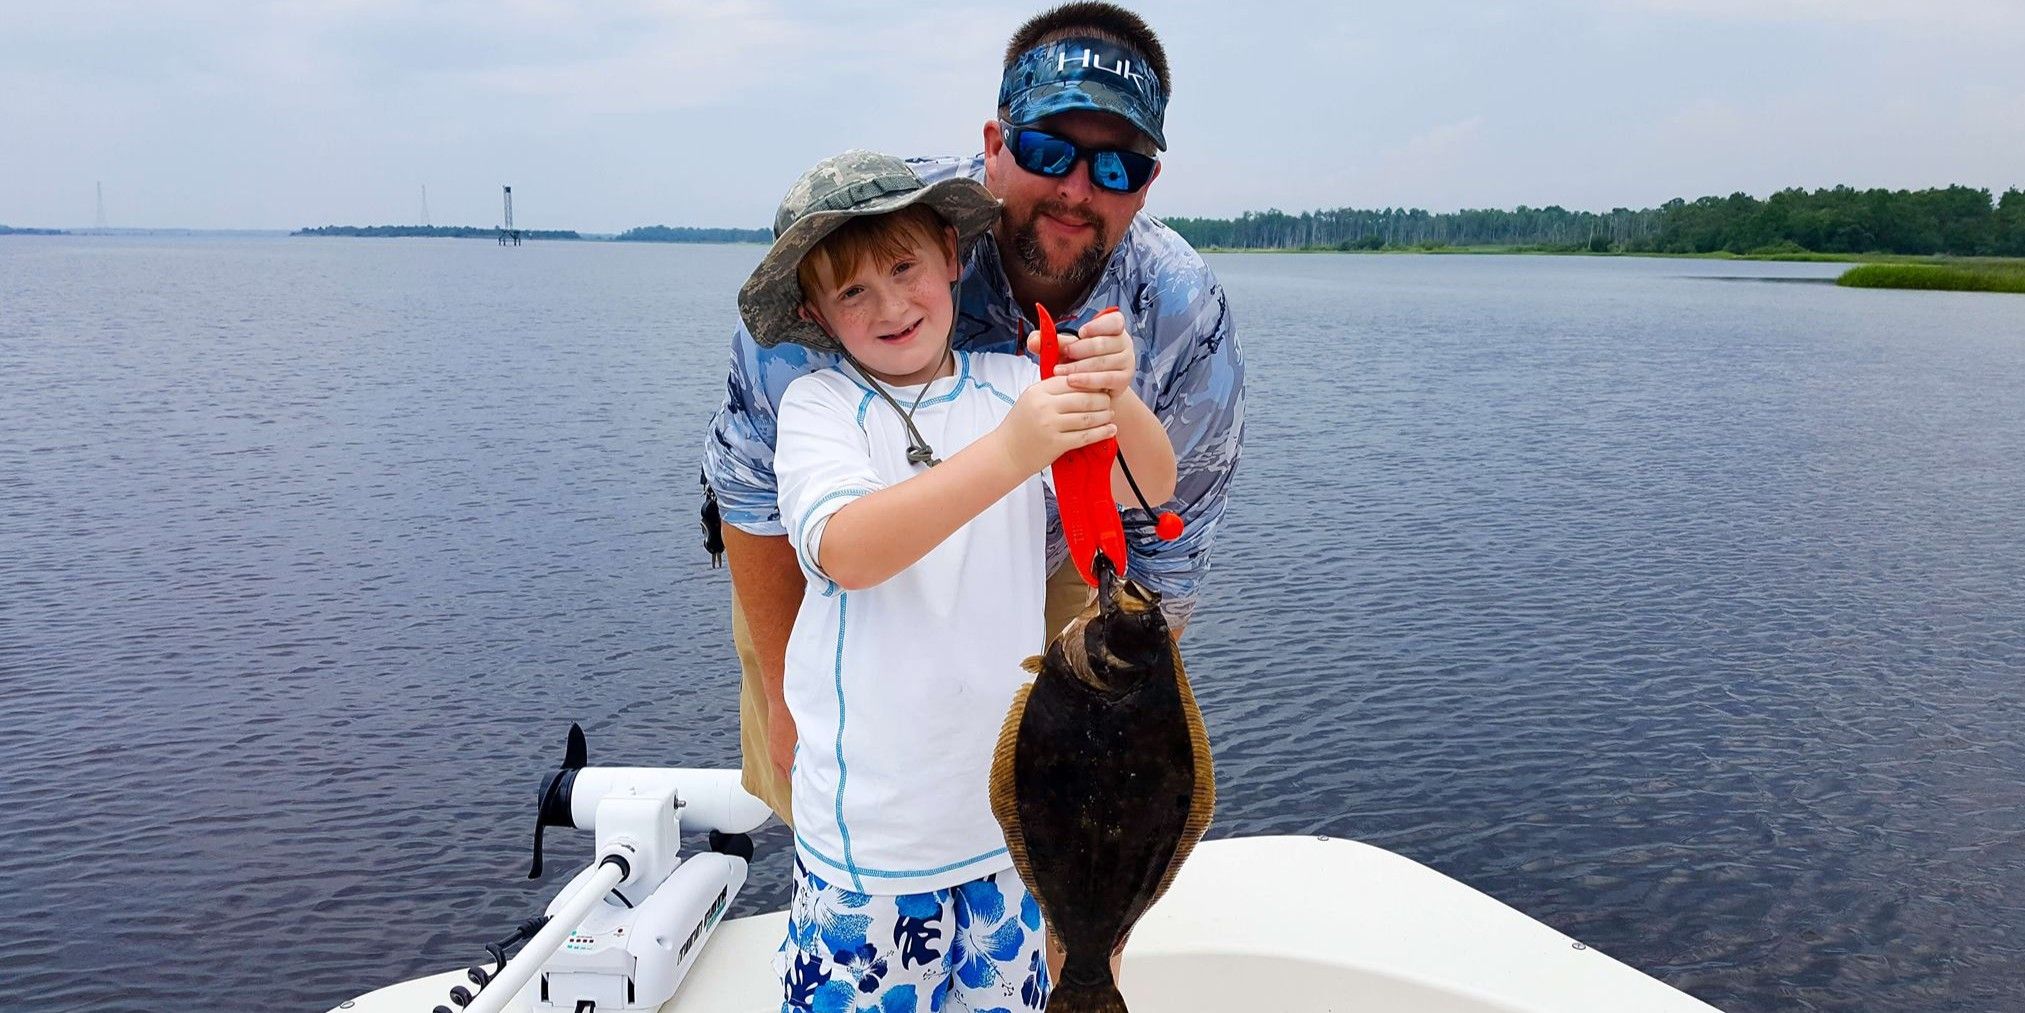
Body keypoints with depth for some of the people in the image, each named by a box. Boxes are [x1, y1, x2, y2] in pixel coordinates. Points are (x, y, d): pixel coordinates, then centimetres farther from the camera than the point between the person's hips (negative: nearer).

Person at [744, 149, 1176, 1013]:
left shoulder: (1015, 386, -1)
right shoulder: (819, 403, -9)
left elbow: (1148, 488, -11)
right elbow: (844, 551, -26)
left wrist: (1114, 398, -33)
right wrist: (1008, 453, -39)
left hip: (1005, 800, 3)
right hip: (872, 817, -3)